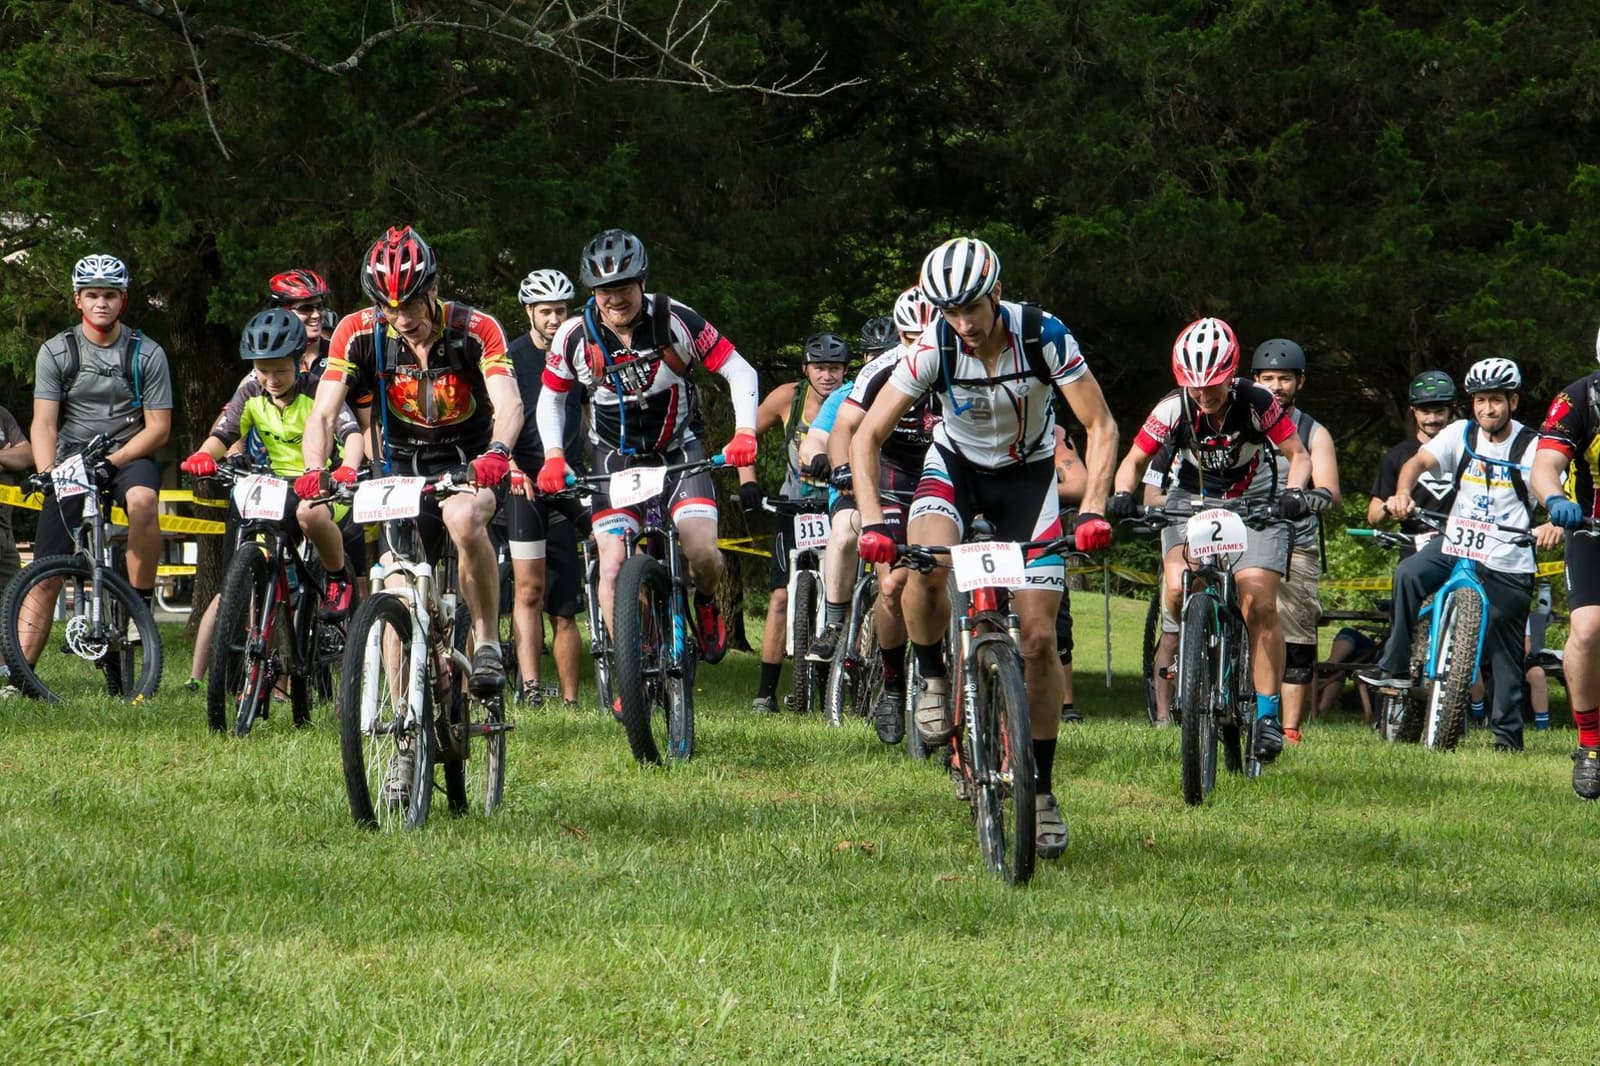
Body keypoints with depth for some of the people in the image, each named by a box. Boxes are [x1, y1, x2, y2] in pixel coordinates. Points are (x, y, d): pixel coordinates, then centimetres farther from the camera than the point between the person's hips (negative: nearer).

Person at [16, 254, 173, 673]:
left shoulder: (147, 353, -4)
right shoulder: (55, 352, -2)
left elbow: (158, 428, -5)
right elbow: (44, 423, -6)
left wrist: (112, 461, -18)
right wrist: (47, 476, -23)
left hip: (128, 455, -1)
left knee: (142, 499, -38)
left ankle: (141, 603, -22)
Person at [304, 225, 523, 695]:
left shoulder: (476, 330, -19)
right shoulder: (359, 334, -14)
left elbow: (509, 403, -31)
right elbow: (323, 413, -18)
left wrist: (496, 453, -52)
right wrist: (314, 469, -38)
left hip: (468, 462, -3)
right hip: (402, 467, 3)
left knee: (464, 520, -35)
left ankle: (487, 642, -20)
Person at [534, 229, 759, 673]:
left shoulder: (675, 321, -18)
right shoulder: (576, 336, -13)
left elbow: (739, 371, -12)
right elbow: (551, 398, 4)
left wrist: (745, 432, -26)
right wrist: (553, 455, -11)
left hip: (679, 449, -1)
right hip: (617, 456, 1)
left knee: (703, 553, -20)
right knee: (613, 567, -16)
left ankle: (705, 603, 17)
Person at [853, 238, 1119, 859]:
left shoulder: (1044, 336, -25)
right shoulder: (934, 349, -24)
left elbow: (1100, 425, -21)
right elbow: (868, 436, -20)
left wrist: (1093, 508, -36)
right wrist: (872, 521, -34)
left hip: (1028, 475, 0)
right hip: (957, 465, 0)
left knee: (1039, 638, -7)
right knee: (923, 568, -34)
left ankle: (1041, 789, 5)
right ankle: (932, 677, -5)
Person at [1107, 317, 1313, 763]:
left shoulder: (1256, 403, -21)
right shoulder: (1173, 409, -17)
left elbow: (1298, 454, -11)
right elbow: (1135, 460, -5)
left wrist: (1292, 493, -31)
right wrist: (1123, 494, -25)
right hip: (1193, 501, 1)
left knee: (1259, 603, -18)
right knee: (1178, 592, -26)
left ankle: (1268, 712, -10)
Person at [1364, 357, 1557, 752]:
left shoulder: (1532, 447, -6)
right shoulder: (1461, 434, 3)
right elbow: (1419, 461, -8)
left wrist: (1553, 524, -37)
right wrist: (1403, 492, -30)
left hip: (1508, 562, -2)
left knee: (1505, 648, 2)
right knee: (1409, 573, -26)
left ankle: (1508, 731, 15)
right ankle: (1395, 668, -21)